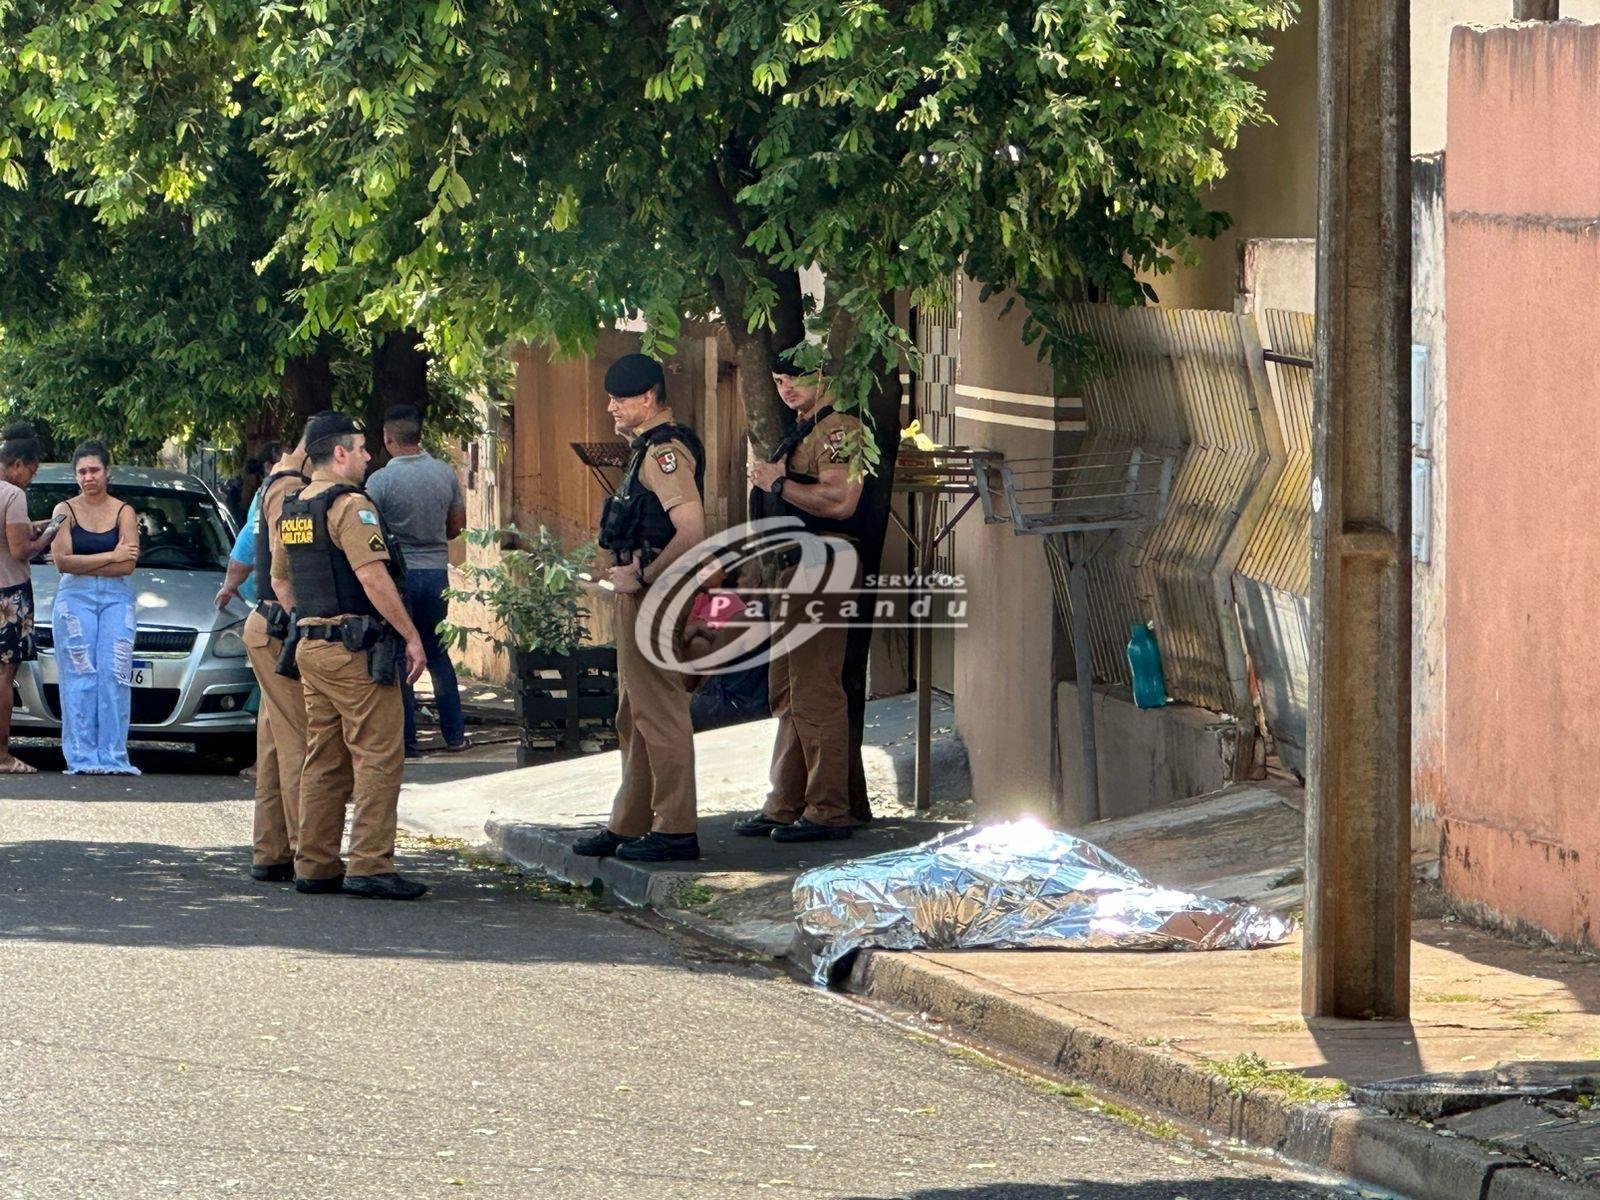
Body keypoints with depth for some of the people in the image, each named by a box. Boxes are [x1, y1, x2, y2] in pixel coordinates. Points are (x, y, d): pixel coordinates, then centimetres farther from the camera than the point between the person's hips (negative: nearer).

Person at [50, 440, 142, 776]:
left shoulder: (123, 512, 7)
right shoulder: (66, 511, 6)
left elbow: (128, 565, -5)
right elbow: (62, 561, -6)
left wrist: (83, 565, -9)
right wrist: (111, 557, -7)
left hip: (117, 598, 1)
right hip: (75, 598, -1)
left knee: (114, 677, -7)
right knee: (79, 678, -6)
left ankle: (112, 756, -6)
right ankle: (82, 757, -7)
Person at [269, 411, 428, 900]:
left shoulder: (290, 510, 14)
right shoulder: (350, 506, -13)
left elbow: (280, 582, 23)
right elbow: (373, 577, -20)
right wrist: (411, 637, -15)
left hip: (311, 647, 9)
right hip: (356, 649, -9)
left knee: (324, 759, 13)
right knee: (378, 755, -6)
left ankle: (314, 865, 13)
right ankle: (369, 865, -11)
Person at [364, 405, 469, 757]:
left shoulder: (380, 481, -14)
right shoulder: (445, 474, 0)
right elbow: (458, 524, 10)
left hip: (398, 573, -5)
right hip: (437, 571, 5)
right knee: (438, 654, 18)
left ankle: (406, 741, 4)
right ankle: (455, 734, 18)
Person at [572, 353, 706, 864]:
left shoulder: (665, 452, -17)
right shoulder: (648, 450, 17)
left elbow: (691, 531, -28)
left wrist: (642, 576, -19)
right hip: (638, 597, 11)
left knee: (660, 714, -8)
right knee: (633, 719, 16)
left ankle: (675, 830, -6)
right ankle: (629, 826, 23)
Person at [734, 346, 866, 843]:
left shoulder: (839, 430, -11)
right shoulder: (799, 433, 21)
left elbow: (839, 500, -23)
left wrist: (780, 484, -14)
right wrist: (767, 481, 12)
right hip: (790, 569, 11)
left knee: (816, 694, -11)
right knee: (787, 695, 14)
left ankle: (828, 812, -9)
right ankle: (785, 806, 20)